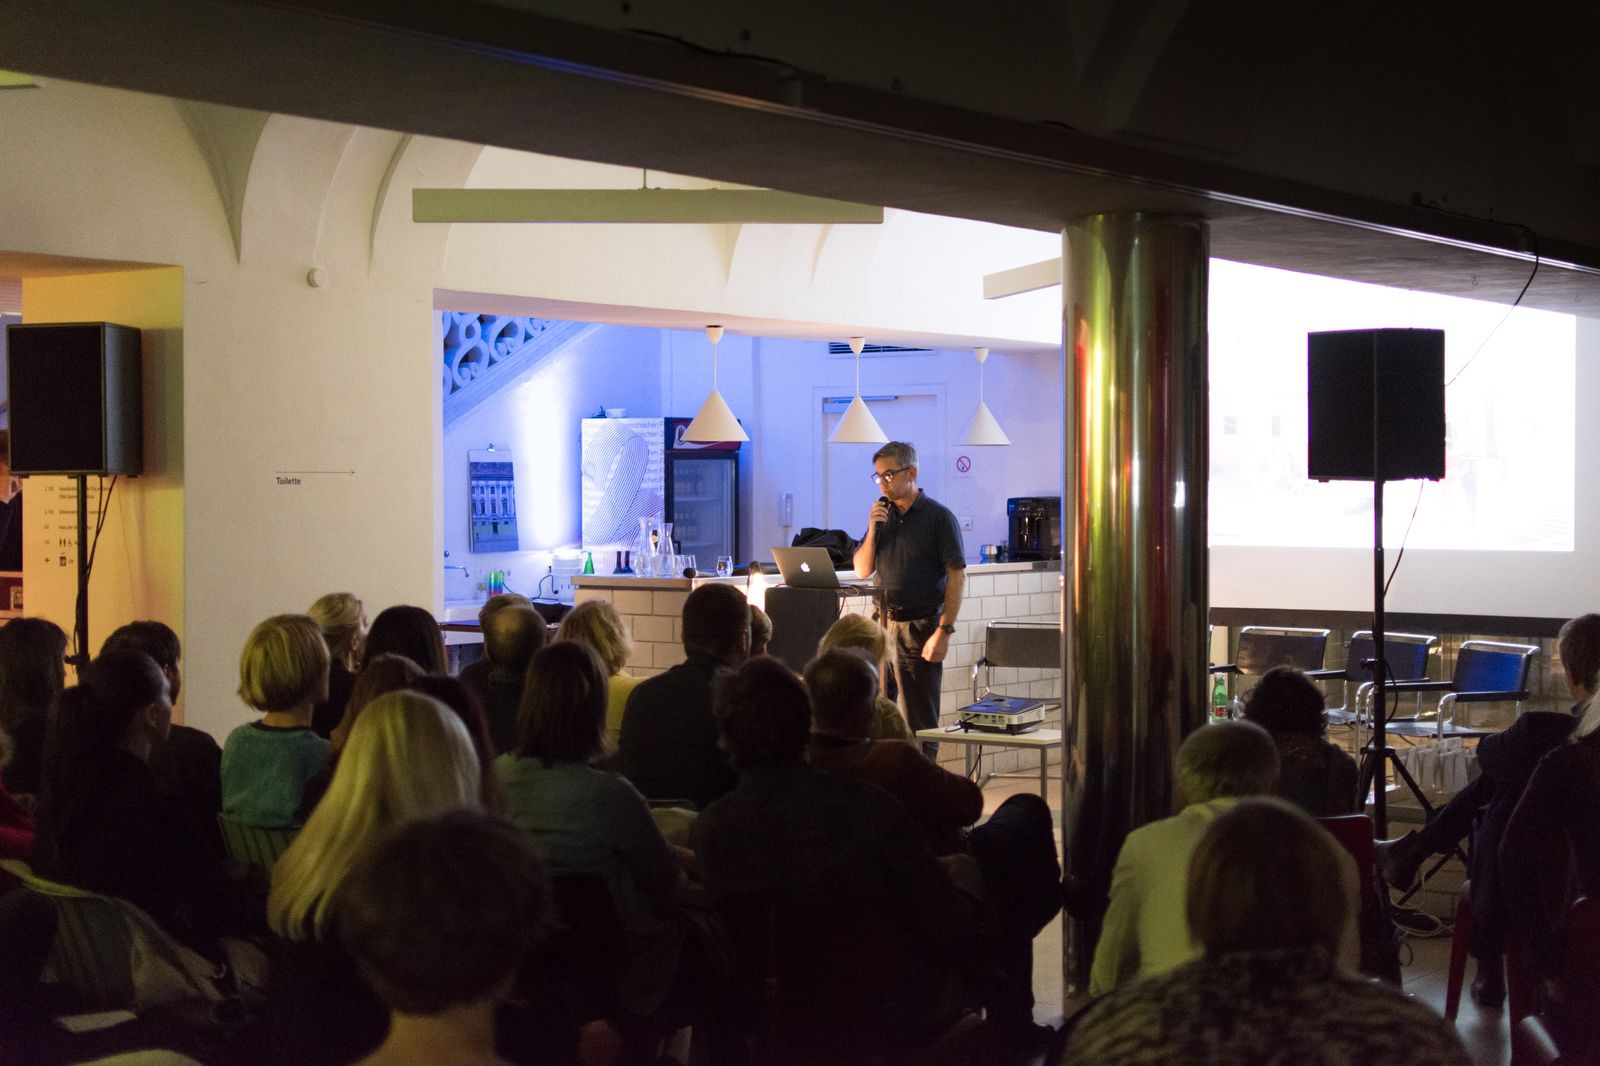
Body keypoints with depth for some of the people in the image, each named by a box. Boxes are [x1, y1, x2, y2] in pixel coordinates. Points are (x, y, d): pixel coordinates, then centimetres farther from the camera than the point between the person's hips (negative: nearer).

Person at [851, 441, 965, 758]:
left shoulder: (938, 517, -5)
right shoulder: (883, 515, 13)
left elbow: (957, 576, -10)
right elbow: (862, 570, 14)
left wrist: (944, 631, -16)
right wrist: (872, 530, -3)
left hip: (920, 626, -5)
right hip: (883, 624, 5)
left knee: (919, 720, -2)